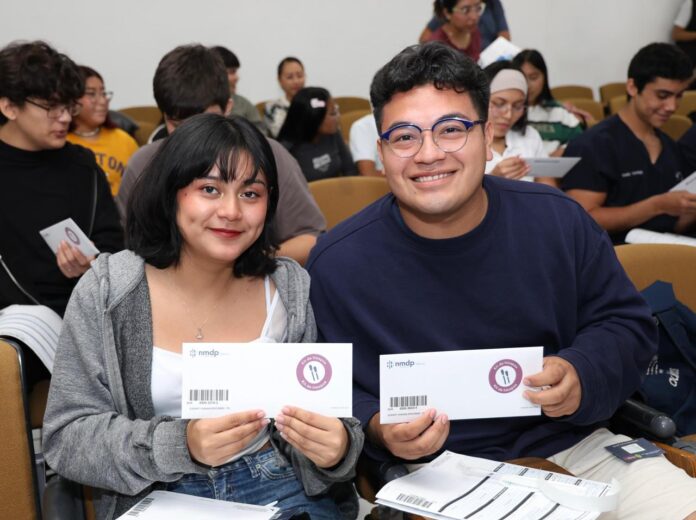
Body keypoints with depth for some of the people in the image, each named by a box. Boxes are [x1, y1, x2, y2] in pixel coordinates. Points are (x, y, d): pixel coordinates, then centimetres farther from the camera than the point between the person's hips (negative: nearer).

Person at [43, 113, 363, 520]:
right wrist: (180, 446, -22)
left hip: (276, 487, 2)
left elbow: (328, 414, 4)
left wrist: (335, 448, -20)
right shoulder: (107, 294, -6)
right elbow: (67, 438, -6)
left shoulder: (290, 288, 0)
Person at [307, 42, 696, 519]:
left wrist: (582, 375, -13)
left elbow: (626, 322, 7)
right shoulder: (338, 264, -9)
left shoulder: (557, 219, -2)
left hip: (569, 446, 3)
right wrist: (377, 429, -22)